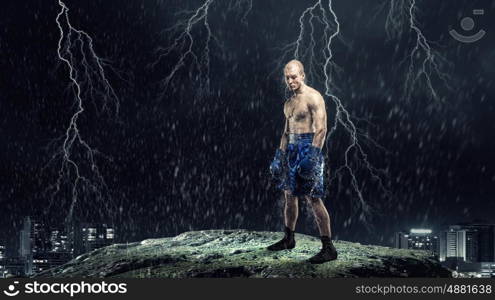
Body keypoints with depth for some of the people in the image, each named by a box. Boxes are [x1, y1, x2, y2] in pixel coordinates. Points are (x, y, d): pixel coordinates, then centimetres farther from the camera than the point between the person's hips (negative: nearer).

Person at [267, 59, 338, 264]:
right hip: (291, 149, 9)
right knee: (290, 195, 15)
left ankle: (328, 248, -10)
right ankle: (289, 239, 28)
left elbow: (321, 129, -17)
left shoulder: (313, 97, -10)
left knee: (313, 198, -12)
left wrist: (312, 155, -24)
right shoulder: (289, 102, 17)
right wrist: (280, 154, 18)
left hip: (308, 148, -9)